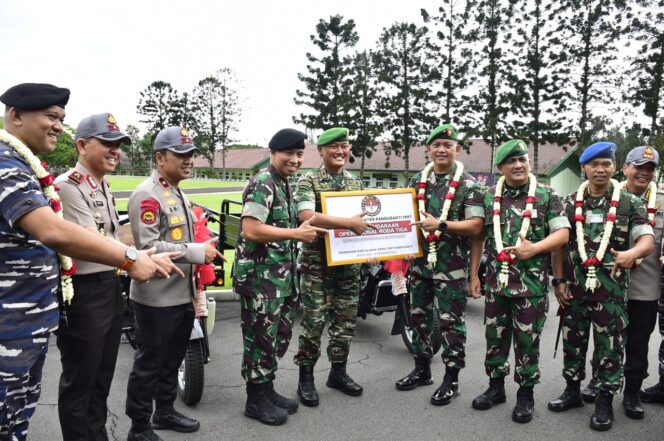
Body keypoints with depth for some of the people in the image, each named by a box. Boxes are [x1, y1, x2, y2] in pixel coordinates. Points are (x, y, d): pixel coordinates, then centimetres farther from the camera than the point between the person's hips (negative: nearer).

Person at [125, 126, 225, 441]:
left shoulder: (178, 194, 16)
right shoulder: (147, 195, -16)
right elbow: (148, 246, -24)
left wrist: (205, 248, 12)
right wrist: (197, 253, -24)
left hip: (183, 294, 9)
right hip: (157, 297, -9)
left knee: (172, 358, 21)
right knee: (149, 363, 4)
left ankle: (164, 411, 38)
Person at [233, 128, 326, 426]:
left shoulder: (285, 184, 15)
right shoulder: (262, 183, -15)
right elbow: (251, 230, -26)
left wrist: (302, 229, 9)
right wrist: (296, 234, -21)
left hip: (282, 277, 10)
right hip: (260, 278, -10)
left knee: (280, 336, 18)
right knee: (261, 338, 2)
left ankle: (267, 389, 33)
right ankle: (256, 400, 18)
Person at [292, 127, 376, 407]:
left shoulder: (357, 183, 12)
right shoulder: (308, 181, -5)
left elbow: (365, 219, 19)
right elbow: (308, 217, -21)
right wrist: (349, 223, -27)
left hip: (349, 262, 5)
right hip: (316, 263, -5)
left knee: (346, 320, 11)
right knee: (313, 321, -1)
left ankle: (338, 372, 28)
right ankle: (306, 377, 15)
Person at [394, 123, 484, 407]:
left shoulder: (468, 184, -6)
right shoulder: (417, 181, 9)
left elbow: (476, 225, -14)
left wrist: (441, 225, -24)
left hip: (451, 265, -5)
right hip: (419, 261, 6)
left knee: (451, 321, 2)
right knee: (418, 316, 14)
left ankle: (451, 379, 16)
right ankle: (422, 369, 30)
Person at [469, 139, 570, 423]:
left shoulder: (547, 195, 0)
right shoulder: (489, 197, 6)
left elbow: (562, 234, -2)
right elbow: (478, 236, 9)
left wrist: (534, 248, -20)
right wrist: (474, 274, 7)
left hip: (531, 281, -2)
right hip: (496, 280, 3)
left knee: (527, 340, 6)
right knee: (495, 336, 12)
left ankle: (526, 394, 22)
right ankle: (495, 387, 29)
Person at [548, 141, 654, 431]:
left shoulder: (629, 203, 0)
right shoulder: (570, 202, 6)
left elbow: (647, 241, -8)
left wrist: (632, 253, -32)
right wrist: (559, 281, 0)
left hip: (611, 289, -2)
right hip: (575, 287, 2)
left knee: (610, 346, 5)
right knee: (572, 342, 12)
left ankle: (605, 401, 20)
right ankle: (573, 391, 29)